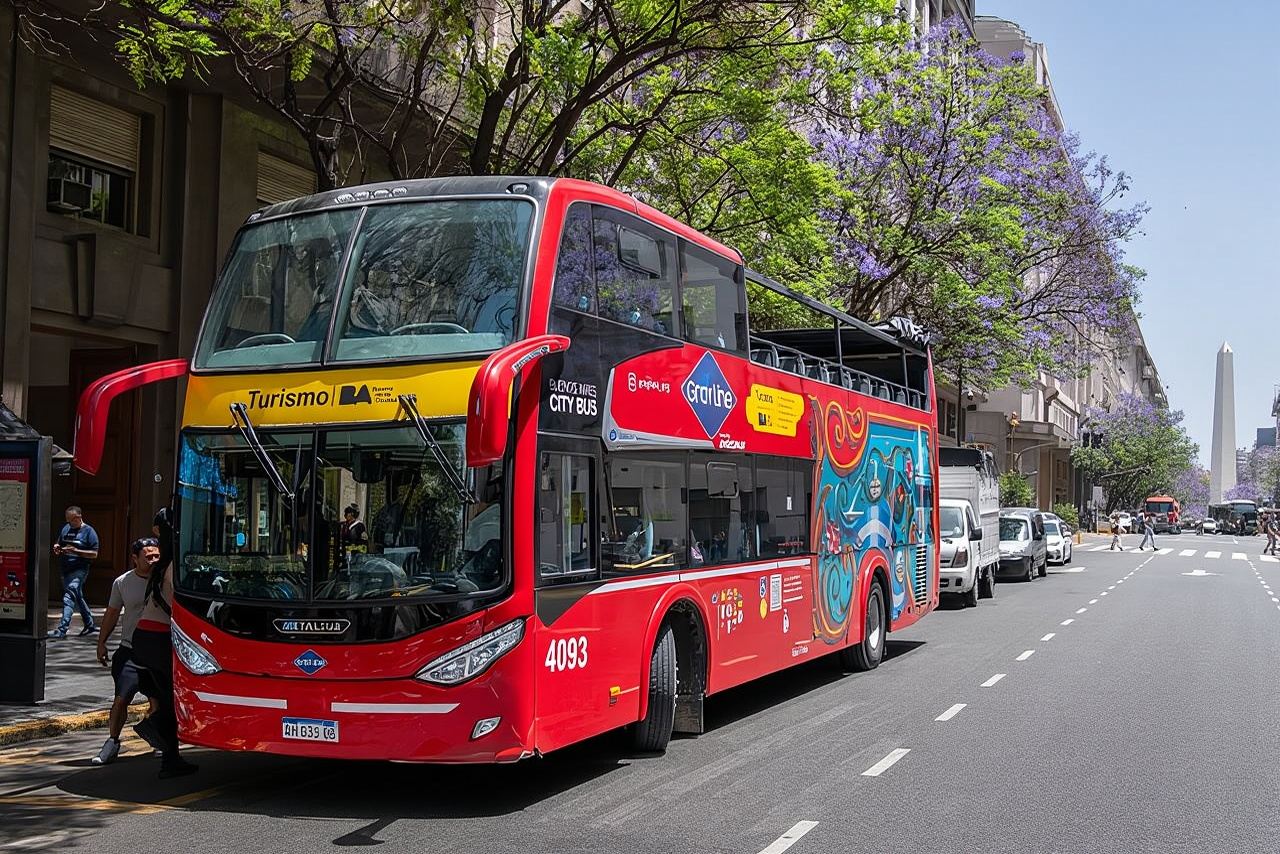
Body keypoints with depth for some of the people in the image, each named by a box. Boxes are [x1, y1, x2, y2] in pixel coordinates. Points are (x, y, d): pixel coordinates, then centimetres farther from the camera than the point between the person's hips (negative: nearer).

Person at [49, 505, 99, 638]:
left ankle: (62, 629, -26)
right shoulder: (65, 529, 12)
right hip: (66, 570, 8)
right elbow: (59, 544, 26)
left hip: (79, 570, -8)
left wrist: (76, 551, -21)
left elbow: (94, 554, -11)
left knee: (69, 596, -19)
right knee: (77, 597, 16)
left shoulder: (89, 531, -7)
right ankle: (89, 625, 30)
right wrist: (56, 548, 2)